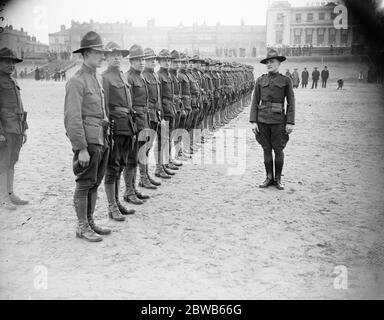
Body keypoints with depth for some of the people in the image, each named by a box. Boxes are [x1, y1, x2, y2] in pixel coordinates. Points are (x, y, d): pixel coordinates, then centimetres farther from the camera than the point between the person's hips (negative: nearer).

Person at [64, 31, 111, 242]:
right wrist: (82, 149, -20)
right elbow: (72, 119, -17)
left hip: (101, 140, 8)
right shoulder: (77, 82, -12)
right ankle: (82, 227, 12)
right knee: (84, 184, 0)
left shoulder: (98, 78, 15)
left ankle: (90, 222, 26)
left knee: (94, 184, 15)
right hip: (87, 142, -8)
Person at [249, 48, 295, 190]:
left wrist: (290, 123, -7)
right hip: (262, 120, 2)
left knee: (278, 150, 4)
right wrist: (253, 121, -2)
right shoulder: (260, 80, 7)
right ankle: (269, 178, 19)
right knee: (266, 149, 7)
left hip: (278, 120, -2)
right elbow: (255, 102, 5)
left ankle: (278, 179, 17)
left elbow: (291, 103, 0)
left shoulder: (286, 80, 1)